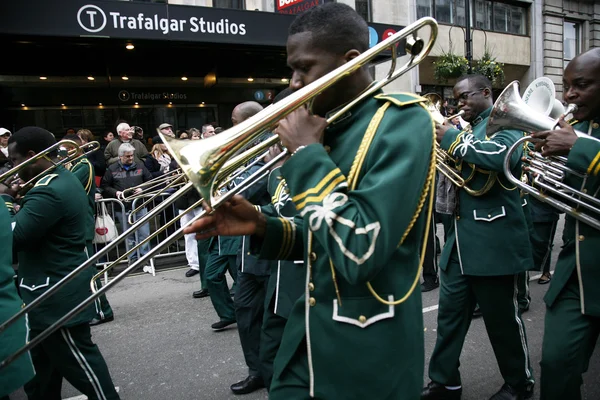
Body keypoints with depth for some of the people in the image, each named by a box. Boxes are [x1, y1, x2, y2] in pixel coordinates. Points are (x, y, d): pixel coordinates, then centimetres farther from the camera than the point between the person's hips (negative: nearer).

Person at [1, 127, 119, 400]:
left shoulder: (49, 191, -24)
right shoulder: (62, 179, 10)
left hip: (55, 295, -11)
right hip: (57, 289, 11)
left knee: (77, 361, 2)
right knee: (43, 362, 22)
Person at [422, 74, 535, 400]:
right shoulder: (467, 130, 18)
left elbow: (503, 155, -28)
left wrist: (452, 140, -19)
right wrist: (436, 143, 2)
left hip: (494, 240, -7)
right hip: (461, 238, 7)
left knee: (502, 317, 5)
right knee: (450, 314, 9)